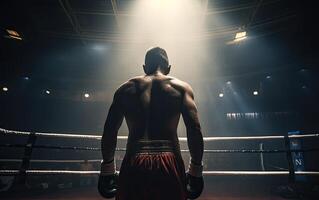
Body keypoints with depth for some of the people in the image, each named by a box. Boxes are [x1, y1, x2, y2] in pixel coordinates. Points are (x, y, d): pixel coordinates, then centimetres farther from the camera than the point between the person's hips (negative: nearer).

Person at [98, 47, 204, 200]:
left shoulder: (126, 88, 10)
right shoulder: (181, 87, 6)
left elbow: (109, 130, 5)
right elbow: (195, 130, -4)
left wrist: (107, 169, 13)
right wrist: (196, 169, 5)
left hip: (134, 165, 1)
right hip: (169, 164, 0)